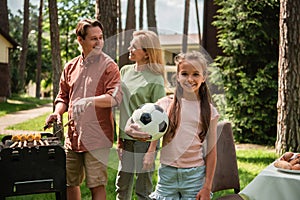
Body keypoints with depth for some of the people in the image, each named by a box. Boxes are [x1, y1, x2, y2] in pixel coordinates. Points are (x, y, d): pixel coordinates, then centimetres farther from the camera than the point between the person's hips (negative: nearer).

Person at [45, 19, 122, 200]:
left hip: (96, 137, -5)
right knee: (70, 183, 16)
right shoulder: (70, 67, 12)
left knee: (97, 185, 1)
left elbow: (115, 97, -16)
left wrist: (88, 102, -27)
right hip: (73, 136, 6)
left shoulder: (108, 66, -5)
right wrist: (58, 112, 1)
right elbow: (63, 96, 20)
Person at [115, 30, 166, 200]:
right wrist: (120, 138, 11)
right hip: (126, 138, 6)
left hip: (145, 140, -6)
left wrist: (151, 151, -15)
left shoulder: (155, 80, -12)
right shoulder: (125, 71, 7)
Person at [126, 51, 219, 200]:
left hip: (195, 175, 0)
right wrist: (130, 130, -21)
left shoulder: (209, 111, 1)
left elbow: (211, 151, 2)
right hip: (167, 172, 0)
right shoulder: (166, 104, 0)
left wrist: (207, 187, -1)